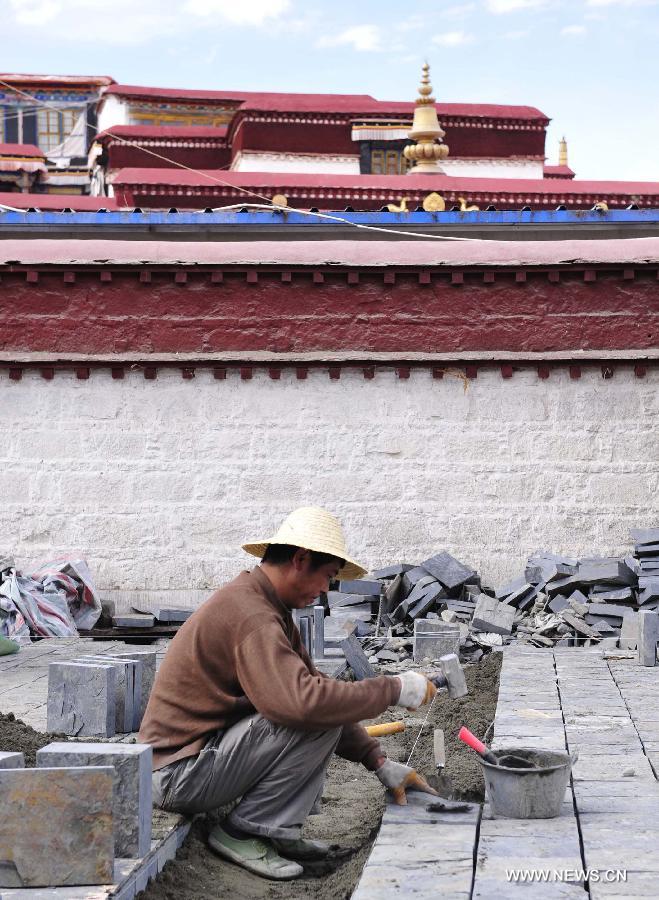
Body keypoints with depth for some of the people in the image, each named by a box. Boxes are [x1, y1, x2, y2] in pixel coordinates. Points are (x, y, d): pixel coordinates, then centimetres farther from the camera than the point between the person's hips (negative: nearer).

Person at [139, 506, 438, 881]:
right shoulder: (250, 614, -22)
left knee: (326, 706, 9)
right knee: (318, 718, -21)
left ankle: (280, 832, 4)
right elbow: (302, 702, -35)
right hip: (180, 775, -10)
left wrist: (381, 763, 6)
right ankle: (243, 832, -9)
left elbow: (313, 686, 12)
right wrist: (395, 689, -24)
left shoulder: (271, 609, 11)